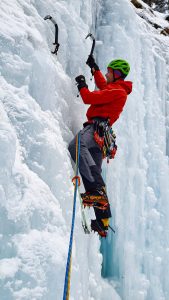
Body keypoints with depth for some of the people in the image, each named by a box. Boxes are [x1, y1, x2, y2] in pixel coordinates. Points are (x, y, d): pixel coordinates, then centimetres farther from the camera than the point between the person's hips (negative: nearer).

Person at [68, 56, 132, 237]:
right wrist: (94, 68, 56)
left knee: (76, 146, -38)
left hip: (97, 127, -10)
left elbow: (89, 98, -6)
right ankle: (103, 222, 3)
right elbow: (102, 84, 53)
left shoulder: (117, 90, 0)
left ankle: (96, 190, -52)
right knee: (95, 171, 4)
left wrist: (82, 85, 12)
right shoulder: (116, 89, 30)